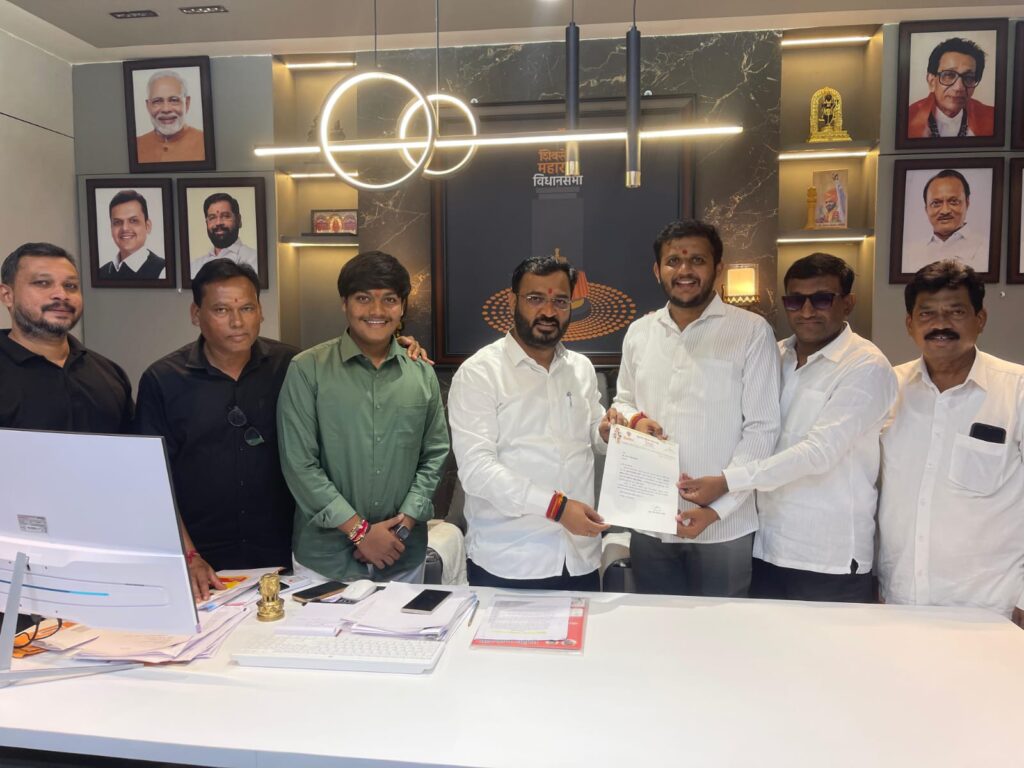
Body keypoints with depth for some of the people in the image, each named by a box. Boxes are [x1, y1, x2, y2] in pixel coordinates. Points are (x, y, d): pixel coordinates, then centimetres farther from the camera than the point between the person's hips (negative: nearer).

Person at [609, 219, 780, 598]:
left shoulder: (752, 331, -7)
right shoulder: (639, 332, 6)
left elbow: (762, 429, -10)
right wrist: (634, 418, -7)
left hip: (724, 528, -3)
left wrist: (717, 507, -17)